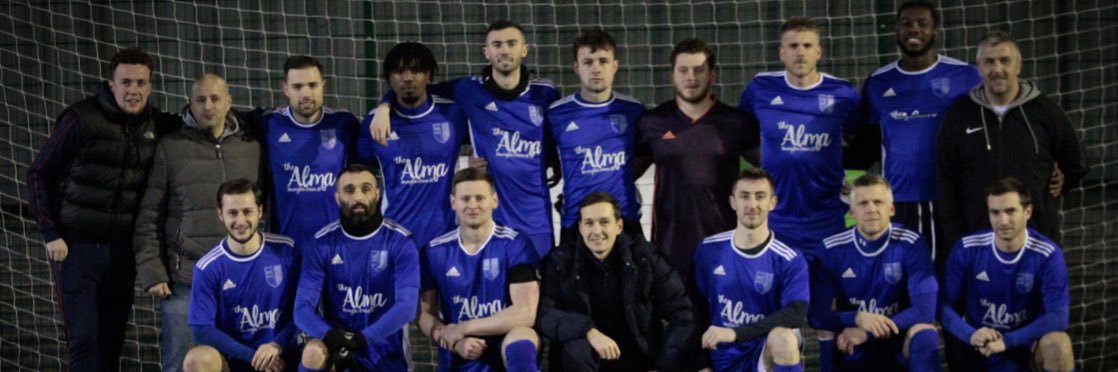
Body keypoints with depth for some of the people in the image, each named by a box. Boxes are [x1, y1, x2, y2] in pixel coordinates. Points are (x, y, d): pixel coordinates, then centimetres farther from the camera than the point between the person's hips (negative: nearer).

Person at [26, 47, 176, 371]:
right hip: (76, 246, -4)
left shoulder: (158, 126, 3)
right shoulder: (82, 119, -10)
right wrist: (50, 233, -8)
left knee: (111, 343, 9)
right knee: (84, 339, -8)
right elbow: (39, 174, -4)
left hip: (121, 250, 4)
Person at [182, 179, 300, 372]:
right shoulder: (208, 267, -6)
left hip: (281, 353, 0)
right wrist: (252, 356, -17)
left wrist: (277, 345, -15)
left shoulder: (285, 251, -3)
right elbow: (202, 329, -9)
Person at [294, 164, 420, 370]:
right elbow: (303, 308, -8)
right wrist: (331, 336, -29)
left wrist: (361, 339, -29)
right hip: (335, 347, 0)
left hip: (384, 354, 0)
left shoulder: (400, 241, -6)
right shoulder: (323, 243, -2)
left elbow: (406, 306, -16)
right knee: (313, 353, -32)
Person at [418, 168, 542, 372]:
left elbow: (525, 313, -17)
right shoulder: (434, 252, 1)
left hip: (507, 344, -3)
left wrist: (462, 328, -14)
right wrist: (455, 342, -14)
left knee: (520, 344, -37)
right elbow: (424, 314, 6)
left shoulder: (515, 245, -10)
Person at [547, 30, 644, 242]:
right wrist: (575, 194, 3)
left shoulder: (633, 110, 3)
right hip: (575, 221, -1)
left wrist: (620, 181, 7)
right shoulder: (557, 114, -2)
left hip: (626, 219, 1)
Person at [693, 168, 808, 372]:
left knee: (782, 338, -38)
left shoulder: (789, 260, -11)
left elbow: (796, 314, -24)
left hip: (770, 354, -2)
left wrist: (736, 333, -30)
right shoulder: (708, 250, -1)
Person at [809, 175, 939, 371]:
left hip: (898, 348, -1)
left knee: (925, 334, -33)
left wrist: (866, 332, -25)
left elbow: (924, 310, -18)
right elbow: (817, 314, -8)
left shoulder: (911, 244, -10)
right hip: (852, 354, 1)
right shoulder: (832, 249, -6)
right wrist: (858, 319, -28)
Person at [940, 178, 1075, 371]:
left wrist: (1007, 341, -31)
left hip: (1027, 344, -1)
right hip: (979, 348, 1)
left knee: (1058, 344, -33)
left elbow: (1058, 316, -21)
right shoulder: (967, 249, -9)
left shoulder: (1048, 255, -13)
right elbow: (946, 305, -6)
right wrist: (970, 335, -26)